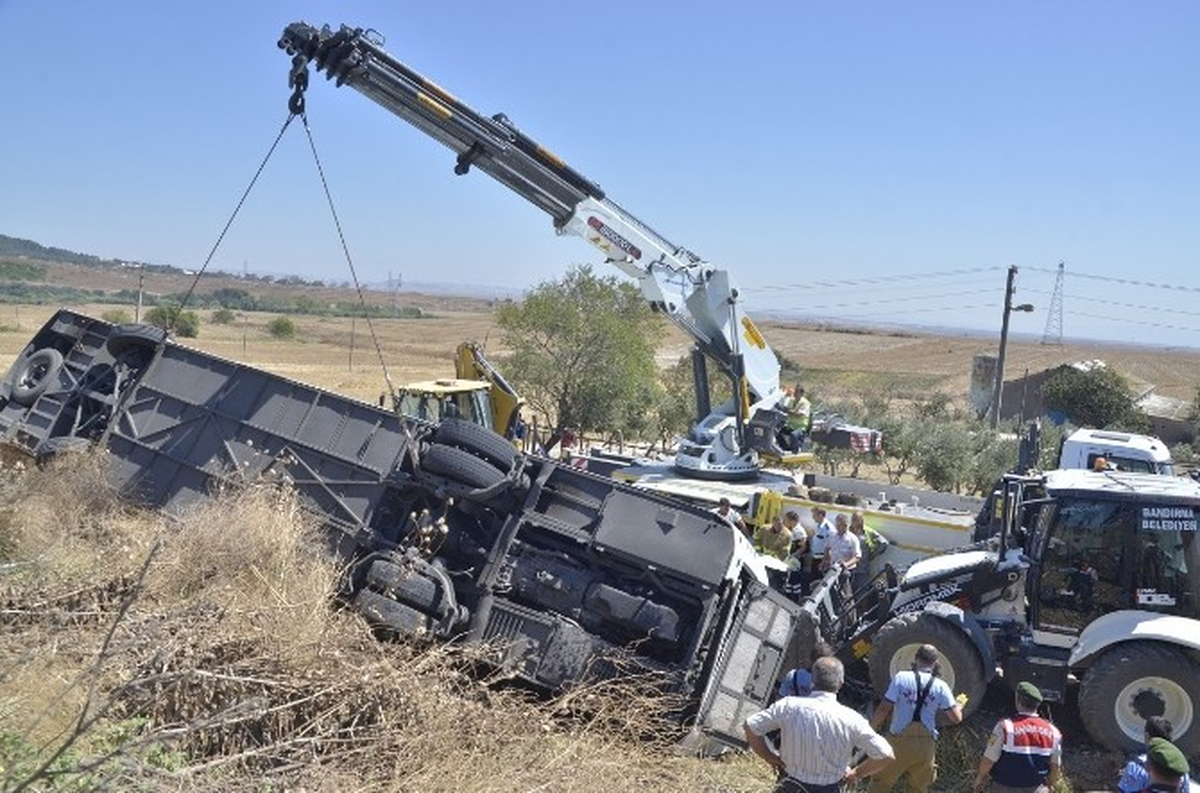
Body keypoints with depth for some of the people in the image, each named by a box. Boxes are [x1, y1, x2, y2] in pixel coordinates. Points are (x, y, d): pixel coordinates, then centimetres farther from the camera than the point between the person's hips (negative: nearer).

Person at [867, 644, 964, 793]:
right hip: (925, 743, 2)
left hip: (899, 741, -2)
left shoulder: (901, 678, -9)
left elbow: (884, 708, -12)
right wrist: (958, 706, 21)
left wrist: (871, 726, 3)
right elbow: (956, 718, -1)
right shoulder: (940, 686, -2)